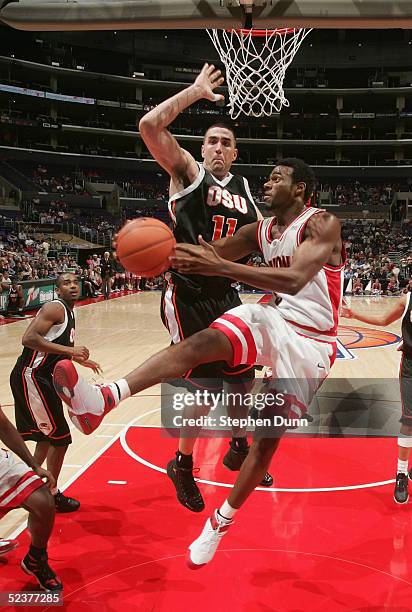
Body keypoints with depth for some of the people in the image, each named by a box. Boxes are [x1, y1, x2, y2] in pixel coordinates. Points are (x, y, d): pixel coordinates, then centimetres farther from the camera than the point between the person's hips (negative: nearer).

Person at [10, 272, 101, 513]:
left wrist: (81, 360, 25)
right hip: (30, 376, -10)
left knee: (48, 435, 22)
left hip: (40, 377, 10)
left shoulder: (69, 312, 14)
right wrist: (69, 350, -29)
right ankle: (52, 495, 11)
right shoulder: (55, 308, -15)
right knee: (60, 437, -4)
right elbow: (29, 339, -28)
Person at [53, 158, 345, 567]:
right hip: (272, 318, 5)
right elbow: (211, 254, 8)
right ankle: (105, 398, -43)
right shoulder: (261, 230, 6)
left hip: (309, 341, -4)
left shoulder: (322, 225, -14)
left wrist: (220, 267, -38)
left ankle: (221, 522, 17)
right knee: (202, 342, -26)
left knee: (269, 436, -2)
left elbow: (294, 280, -30)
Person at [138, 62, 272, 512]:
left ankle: (238, 450, 40)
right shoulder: (188, 172, -4)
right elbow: (149, 126, -18)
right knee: (205, 388, -7)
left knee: (242, 378, 14)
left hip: (225, 294, 6)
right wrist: (196, 91, -11)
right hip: (187, 295, -6)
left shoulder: (244, 188, 13)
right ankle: (182, 465, 18)